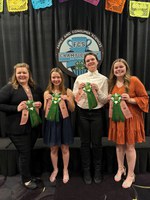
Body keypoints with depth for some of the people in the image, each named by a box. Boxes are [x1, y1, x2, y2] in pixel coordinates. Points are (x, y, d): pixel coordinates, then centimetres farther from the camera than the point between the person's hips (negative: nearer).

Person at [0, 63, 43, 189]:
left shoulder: (35, 88, 9)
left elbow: (42, 102, 20)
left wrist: (40, 104, -3)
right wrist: (16, 108, -21)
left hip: (34, 126, 5)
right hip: (18, 128, -5)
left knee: (28, 152, 19)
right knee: (25, 153, 5)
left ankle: (28, 174, 40)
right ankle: (26, 180, 27)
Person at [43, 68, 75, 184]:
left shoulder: (68, 91, -3)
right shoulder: (47, 93, 3)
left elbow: (72, 109, 0)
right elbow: (44, 110, 6)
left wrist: (68, 100, -17)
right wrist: (47, 100, -11)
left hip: (64, 122, -2)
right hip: (51, 122, 2)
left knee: (65, 148, 9)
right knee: (53, 148, 13)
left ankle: (65, 170, 31)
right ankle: (55, 170, 35)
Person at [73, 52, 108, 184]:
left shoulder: (103, 79, 1)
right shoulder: (80, 78, 4)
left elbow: (105, 100, -1)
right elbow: (73, 98, 5)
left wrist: (97, 90, -17)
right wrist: (79, 89, -13)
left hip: (97, 113, -1)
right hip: (83, 113, 1)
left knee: (96, 143, 7)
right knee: (85, 143, 10)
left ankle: (97, 171, 29)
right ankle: (86, 171, 28)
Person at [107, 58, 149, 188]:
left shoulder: (134, 80, -10)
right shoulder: (112, 83, 9)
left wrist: (130, 100, -21)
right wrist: (109, 99, 0)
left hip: (130, 118, -5)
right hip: (116, 118, 5)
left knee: (130, 146, 3)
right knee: (119, 144, 15)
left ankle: (131, 175, 23)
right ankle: (121, 169, 36)